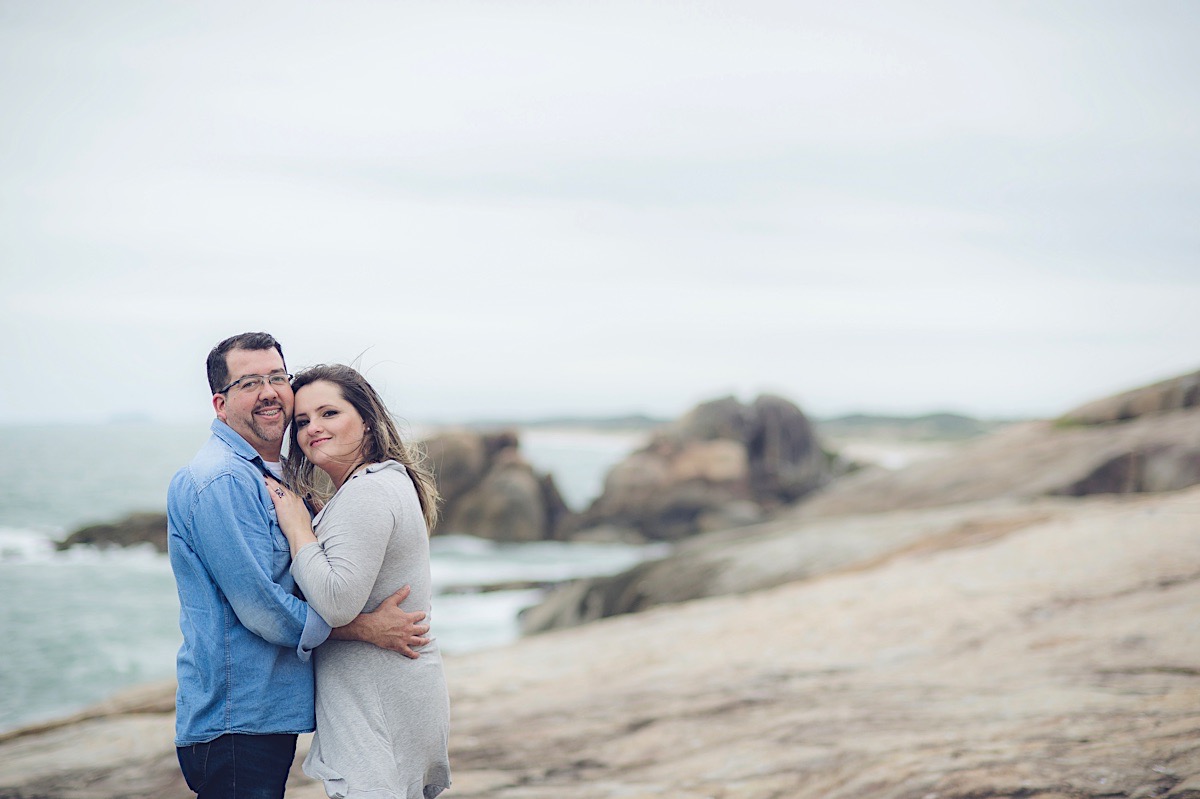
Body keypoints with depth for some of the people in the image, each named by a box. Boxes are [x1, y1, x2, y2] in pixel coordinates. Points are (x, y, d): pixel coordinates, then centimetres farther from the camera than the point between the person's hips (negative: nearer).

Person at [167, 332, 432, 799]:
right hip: (234, 726, -10)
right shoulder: (221, 481, -16)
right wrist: (367, 629, -15)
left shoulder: (276, 476, 17)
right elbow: (261, 609, -20)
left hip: (272, 718, 10)